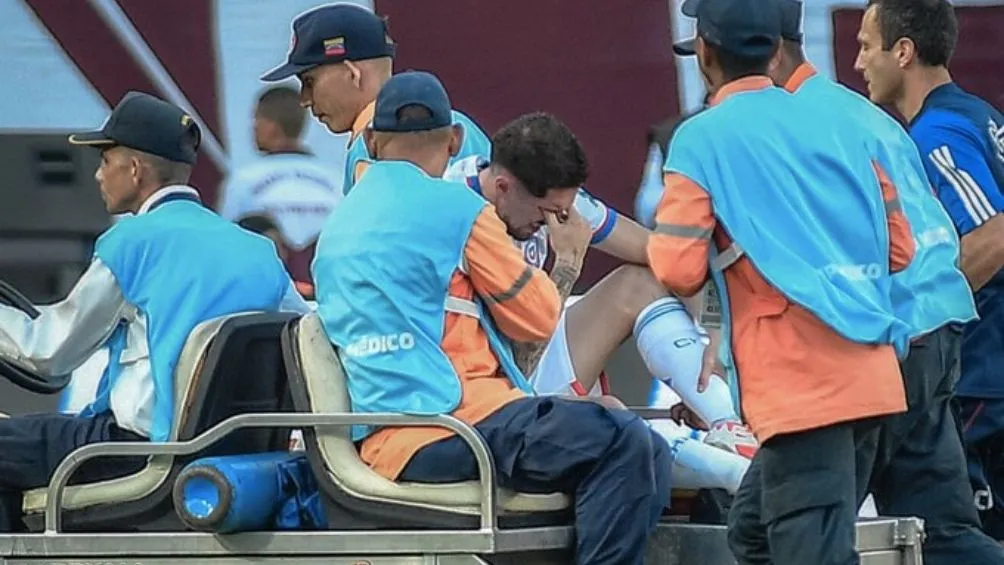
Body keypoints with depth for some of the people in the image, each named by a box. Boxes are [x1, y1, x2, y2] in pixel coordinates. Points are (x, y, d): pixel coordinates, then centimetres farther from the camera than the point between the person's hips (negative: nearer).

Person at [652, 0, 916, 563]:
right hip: (870, 376, 7)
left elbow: (679, 273, -9)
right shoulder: (837, 121, 13)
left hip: (799, 384, -7)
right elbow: (898, 247, 16)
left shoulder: (702, 139, -4)